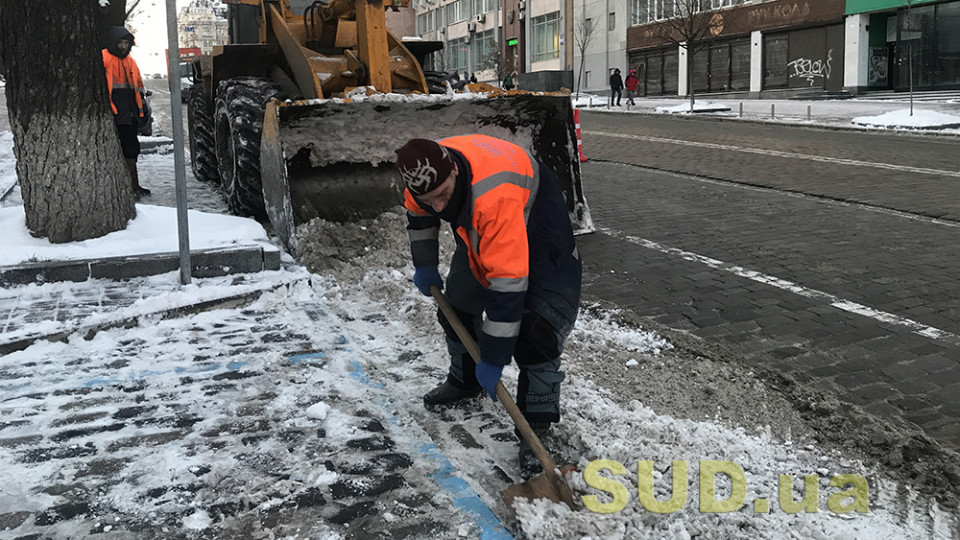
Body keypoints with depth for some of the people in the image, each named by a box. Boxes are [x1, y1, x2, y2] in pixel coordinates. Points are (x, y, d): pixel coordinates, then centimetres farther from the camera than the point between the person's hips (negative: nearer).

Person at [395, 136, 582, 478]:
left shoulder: (493, 196, -46)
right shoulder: (424, 171, -24)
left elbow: (507, 283, -42)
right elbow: (419, 214, 4)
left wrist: (493, 359, -35)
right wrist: (425, 266, 11)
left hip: (536, 222, -7)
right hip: (477, 230, 7)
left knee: (535, 327, -18)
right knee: (459, 302, 14)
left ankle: (537, 427, -5)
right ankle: (464, 380, 40)